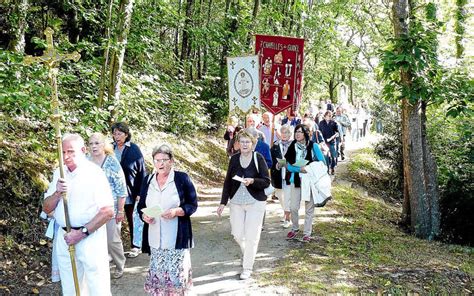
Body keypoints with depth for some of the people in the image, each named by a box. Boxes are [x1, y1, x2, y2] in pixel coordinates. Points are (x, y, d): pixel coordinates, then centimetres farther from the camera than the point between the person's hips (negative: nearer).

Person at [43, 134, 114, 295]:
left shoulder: (94, 173, -11)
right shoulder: (58, 174, 7)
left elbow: (108, 211, -15)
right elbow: (46, 208, 9)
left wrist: (82, 233, -18)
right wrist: (57, 193, -11)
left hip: (90, 238, -5)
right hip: (64, 239, 5)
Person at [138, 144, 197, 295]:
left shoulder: (182, 178, -4)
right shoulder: (148, 180, 8)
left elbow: (192, 205, -3)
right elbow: (141, 206, 15)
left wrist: (176, 211, -20)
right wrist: (144, 216, -7)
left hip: (177, 237, -4)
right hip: (155, 238, 4)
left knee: (177, 274, -3)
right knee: (157, 274, 7)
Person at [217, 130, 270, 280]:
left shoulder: (258, 158, -8)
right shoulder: (234, 159, 2)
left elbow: (266, 181, -9)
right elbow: (228, 181, 7)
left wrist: (252, 181, -27)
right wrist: (223, 202, 5)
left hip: (255, 202, -3)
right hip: (236, 202, 3)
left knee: (251, 236, -1)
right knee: (237, 234, 8)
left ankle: (247, 268, 15)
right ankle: (246, 253, 39)